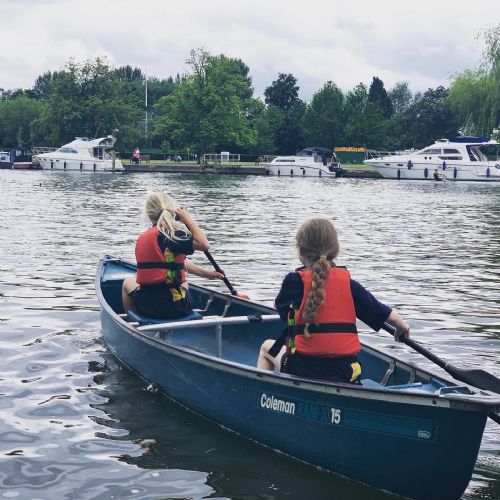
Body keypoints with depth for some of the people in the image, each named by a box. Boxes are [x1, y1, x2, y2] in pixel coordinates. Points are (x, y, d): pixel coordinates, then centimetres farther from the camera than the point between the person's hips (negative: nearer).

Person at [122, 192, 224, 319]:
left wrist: (207, 274, 17)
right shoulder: (171, 234, -13)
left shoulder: (142, 238, 8)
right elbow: (204, 244, -21)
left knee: (128, 282, 36)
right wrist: (188, 219, -10)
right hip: (178, 308, -4)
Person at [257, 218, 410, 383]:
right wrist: (402, 326, 24)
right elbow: (384, 313, 4)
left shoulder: (294, 280, -9)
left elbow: (280, 308, 10)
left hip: (302, 370, -3)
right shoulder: (348, 282, 0)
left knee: (267, 347, 27)